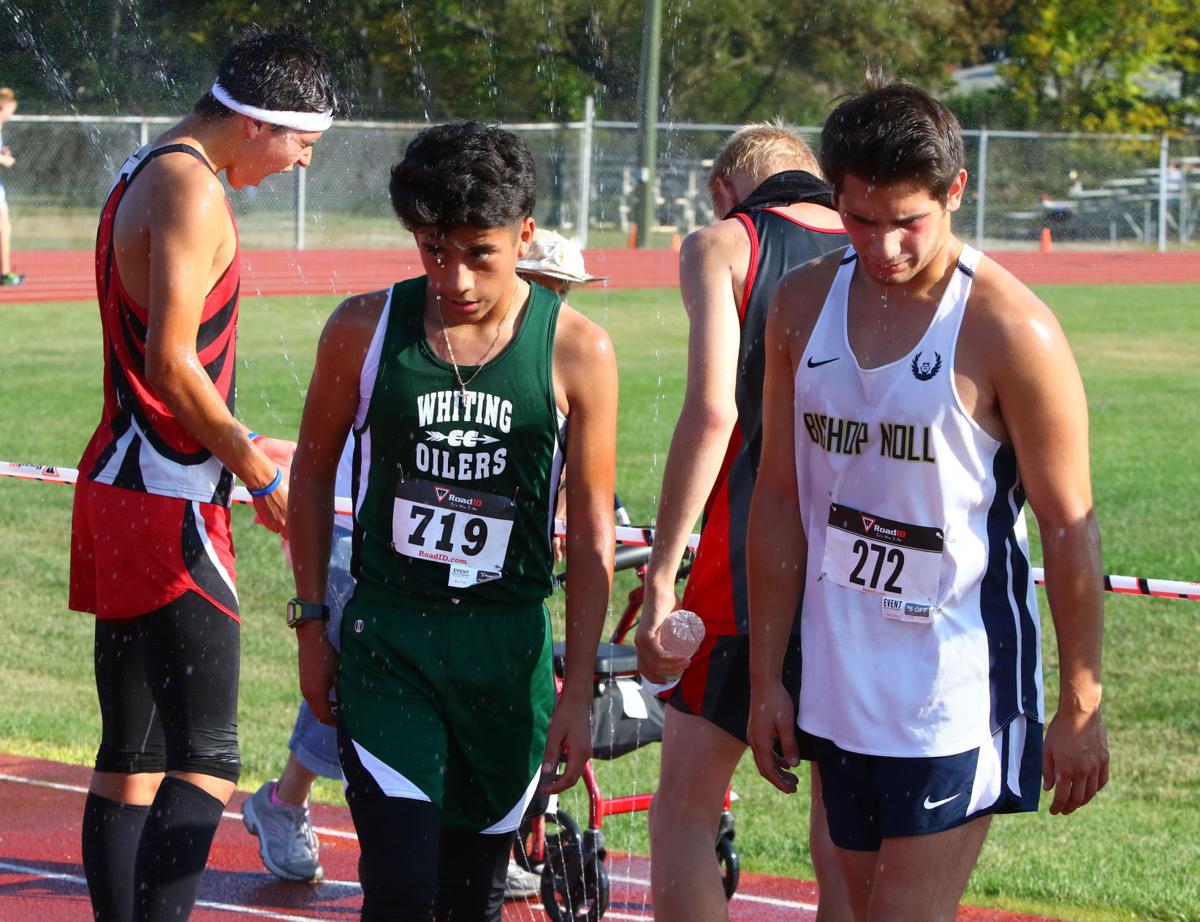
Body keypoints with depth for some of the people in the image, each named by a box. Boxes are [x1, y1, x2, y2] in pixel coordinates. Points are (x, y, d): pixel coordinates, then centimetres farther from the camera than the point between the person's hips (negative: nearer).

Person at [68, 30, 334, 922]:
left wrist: (240, 445, 26)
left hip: (118, 490, 11)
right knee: (205, 769, -15)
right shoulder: (190, 188, -13)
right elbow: (171, 362, -18)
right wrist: (263, 476, -11)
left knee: (130, 765, 12)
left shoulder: (142, 178, 19)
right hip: (169, 512, -10)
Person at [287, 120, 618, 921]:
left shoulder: (576, 351, -5)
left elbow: (593, 531, 0)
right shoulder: (365, 330, -3)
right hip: (387, 641, -1)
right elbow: (315, 469, 12)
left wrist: (578, 693, -2)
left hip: (509, 645, 1)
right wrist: (311, 621, 9)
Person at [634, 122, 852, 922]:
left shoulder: (722, 246, 1)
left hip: (751, 567, -4)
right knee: (844, 843, 12)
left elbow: (712, 412, -12)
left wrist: (660, 578, -10)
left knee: (684, 817, 4)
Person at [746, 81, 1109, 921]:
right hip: (841, 688, 6)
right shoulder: (803, 306, 4)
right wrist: (767, 677, 10)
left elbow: (1070, 526, -9)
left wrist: (1081, 707, -7)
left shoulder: (1010, 331, -13)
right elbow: (782, 496, 10)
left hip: (957, 693, -6)